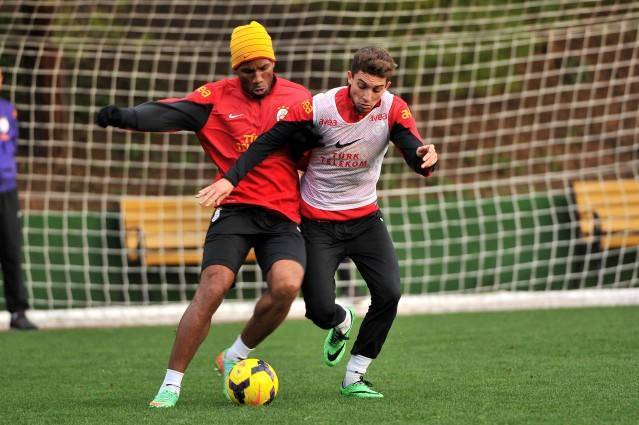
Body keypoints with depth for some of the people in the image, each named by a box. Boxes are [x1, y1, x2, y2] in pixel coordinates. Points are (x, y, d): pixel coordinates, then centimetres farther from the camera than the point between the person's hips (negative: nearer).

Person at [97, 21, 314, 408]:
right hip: (235, 209, -1)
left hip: (283, 216, 2)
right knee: (212, 289, -17)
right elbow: (170, 113, -14)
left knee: (286, 286, -23)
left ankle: (236, 357, 4)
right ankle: (172, 384, -6)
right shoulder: (217, 97, 0)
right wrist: (125, 117, -32)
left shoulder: (298, 98, 7)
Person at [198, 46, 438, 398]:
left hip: (365, 217, 2)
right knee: (320, 310, -10)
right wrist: (230, 178, -21)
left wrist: (425, 157, -48)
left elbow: (413, 151, -23)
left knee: (389, 293, -16)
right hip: (318, 221, -2)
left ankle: (355, 376, 3)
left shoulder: (393, 110, -12)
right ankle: (342, 323, 32)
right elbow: (269, 142, -13)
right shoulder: (317, 108, -18)